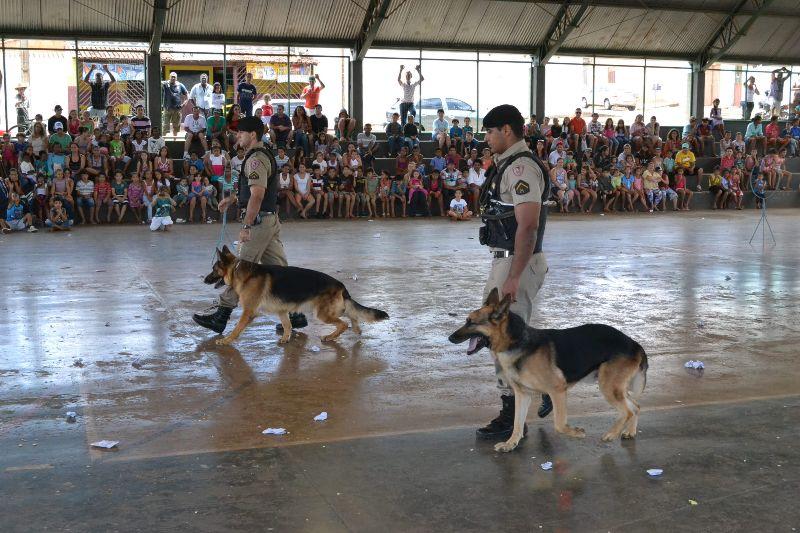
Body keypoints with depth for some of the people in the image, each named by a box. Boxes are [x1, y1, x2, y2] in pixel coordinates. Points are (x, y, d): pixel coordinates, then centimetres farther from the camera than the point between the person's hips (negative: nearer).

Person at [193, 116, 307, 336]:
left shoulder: (255, 159, -16)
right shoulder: (264, 156, 17)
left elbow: (257, 195, -25)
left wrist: (246, 226, -24)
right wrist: (232, 198, 27)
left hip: (259, 221, -10)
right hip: (271, 219, 10)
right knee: (277, 267, 10)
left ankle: (221, 316, 3)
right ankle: (295, 314, 11)